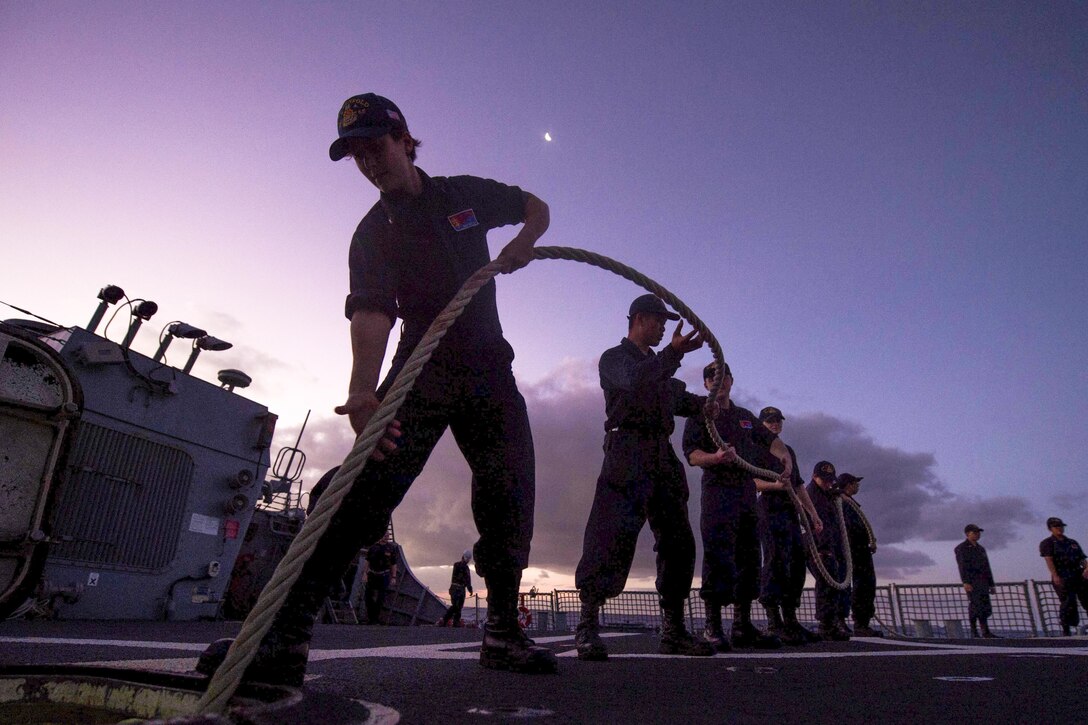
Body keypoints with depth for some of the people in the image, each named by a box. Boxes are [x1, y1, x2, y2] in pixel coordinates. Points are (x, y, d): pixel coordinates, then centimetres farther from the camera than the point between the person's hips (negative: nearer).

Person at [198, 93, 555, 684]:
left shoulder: (467, 194, 8)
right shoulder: (373, 234, 0)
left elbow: (538, 207, 22)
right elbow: (370, 313, -17)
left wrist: (523, 242, -3)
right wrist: (362, 390, -37)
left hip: (489, 370, 2)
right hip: (419, 370, -2)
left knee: (510, 497, -5)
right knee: (367, 489, -21)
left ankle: (503, 634, 10)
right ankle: (284, 637, -19)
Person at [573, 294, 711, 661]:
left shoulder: (660, 364, 28)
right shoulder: (614, 358, 7)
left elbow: (682, 402, 30)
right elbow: (635, 380, -15)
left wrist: (712, 400, 11)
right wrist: (673, 352, -26)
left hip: (663, 459, 8)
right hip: (627, 456, -7)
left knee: (678, 542, 5)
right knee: (611, 539, -16)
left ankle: (673, 631, 13)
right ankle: (587, 628, -9)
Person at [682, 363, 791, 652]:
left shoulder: (746, 416, 22)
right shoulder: (700, 415, 3)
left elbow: (770, 439, 24)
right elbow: (692, 454, -7)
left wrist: (785, 456, 2)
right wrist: (716, 457, -28)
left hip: (747, 491, 7)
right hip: (717, 490, -6)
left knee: (748, 557, 7)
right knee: (718, 556, -13)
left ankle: (743, 626, 14)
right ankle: (713, 626, -7)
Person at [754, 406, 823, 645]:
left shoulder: (788, 450, 26)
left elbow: (799, 485, 27)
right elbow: (750, 481, -10)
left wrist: (813, 513, 22)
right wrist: (774, 485, -27)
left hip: (791, 511, 8)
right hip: (770, 510, -8)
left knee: (797, 563, 6)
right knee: (776, 561, -15)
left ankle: (790, 620, 13)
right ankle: (774, 622, -14)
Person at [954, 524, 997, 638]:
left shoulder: (981, 548, 21)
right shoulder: (961, 548, -1)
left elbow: (987, 567, 23)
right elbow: (962, 566, -11)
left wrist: (991, 584, 18)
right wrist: (965, 582, -21)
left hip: (983, 582, 7)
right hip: (971, 582, -7)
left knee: (985, 606, 4)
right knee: (975, 605, -11)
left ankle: (986, 632, 9)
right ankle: (974, 632, -8)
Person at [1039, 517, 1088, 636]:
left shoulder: (1072, 543, 21)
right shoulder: (1047, 543, 4)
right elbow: (1049, 560, -8)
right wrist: (1055, 576, -20)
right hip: (1062, 578, -5)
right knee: (1069, 603, -10)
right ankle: (1066, 631, -1)